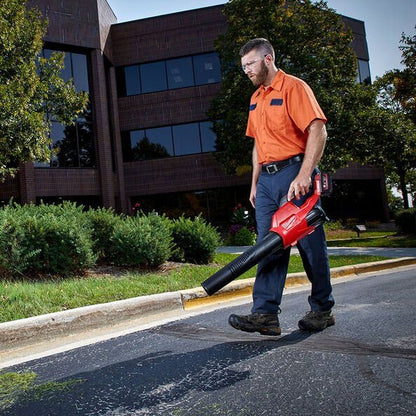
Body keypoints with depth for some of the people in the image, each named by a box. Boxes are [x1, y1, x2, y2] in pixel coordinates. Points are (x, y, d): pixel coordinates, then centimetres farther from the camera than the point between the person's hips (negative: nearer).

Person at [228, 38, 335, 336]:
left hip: (295, 173, -7)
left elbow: (318, 131, -15)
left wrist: (303, 176, -23)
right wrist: (255, 182, 18)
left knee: (310, 243, 0)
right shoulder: (256, 99, 20)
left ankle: (322, 310, 14)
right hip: (267, 178, 8)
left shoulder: (294, 88, -5)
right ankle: (266, 314, -1)